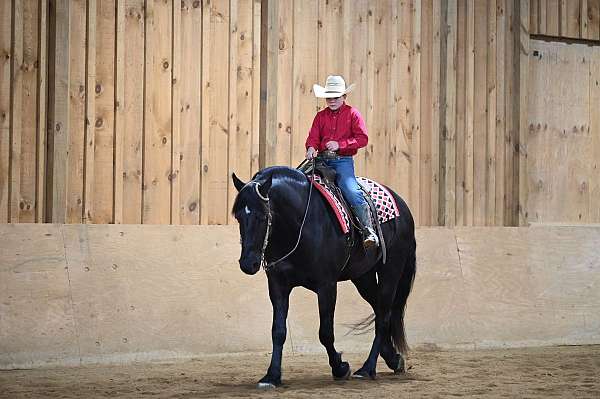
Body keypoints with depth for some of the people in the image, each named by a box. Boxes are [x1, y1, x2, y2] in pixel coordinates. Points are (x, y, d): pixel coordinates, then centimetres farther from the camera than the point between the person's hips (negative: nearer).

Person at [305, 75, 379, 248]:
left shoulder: (352, 113, 3)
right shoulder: (321, 115, 15)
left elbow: (362, 138, -5)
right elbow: (313, 136, 9)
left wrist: (340, 144, -16)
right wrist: (311, 147, -15)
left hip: (343, 161, -5)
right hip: (322, 160, 5)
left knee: (352, 192, -24)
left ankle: (369, 231, -22)